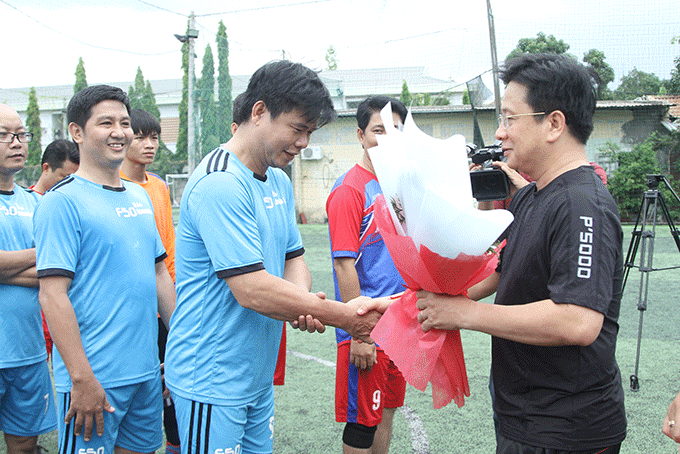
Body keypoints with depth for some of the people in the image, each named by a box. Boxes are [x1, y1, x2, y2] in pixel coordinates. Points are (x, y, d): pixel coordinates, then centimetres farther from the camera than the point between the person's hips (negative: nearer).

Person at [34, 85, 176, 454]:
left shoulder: (140, 197, 11)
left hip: (146, 370, 7)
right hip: (93, 378, -7)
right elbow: (52, 295, -16)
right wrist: (82, 379, -19)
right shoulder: (62, 201, -11)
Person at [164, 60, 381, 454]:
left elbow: (293, 258, 12)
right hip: (211, 382, -9)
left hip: (259, 375, 9)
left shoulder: (280, 183, 9)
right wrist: (343, 316, -21)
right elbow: (252, 290, -27)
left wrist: (303, 301, -12)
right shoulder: (220, 185, -22)